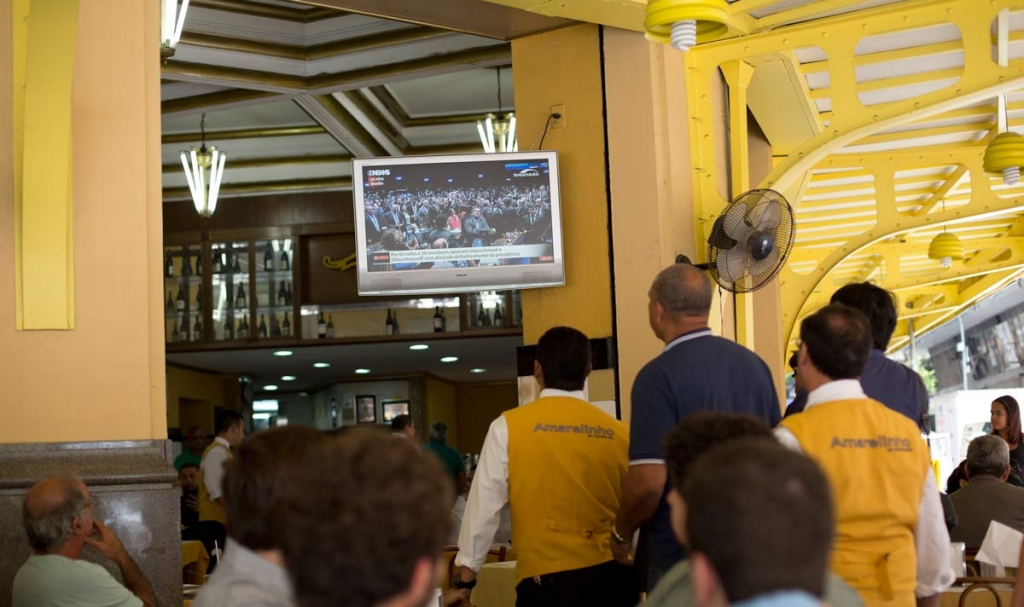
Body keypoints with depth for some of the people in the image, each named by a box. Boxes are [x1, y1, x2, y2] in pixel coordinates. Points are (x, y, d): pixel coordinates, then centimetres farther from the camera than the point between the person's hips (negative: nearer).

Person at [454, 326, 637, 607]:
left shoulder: (509, 427, -3)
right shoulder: (620, 433, 2)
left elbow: (485, 507, -2)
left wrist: (465, 576, 6)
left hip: (546, 579, -3)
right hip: (612, 577, 3)